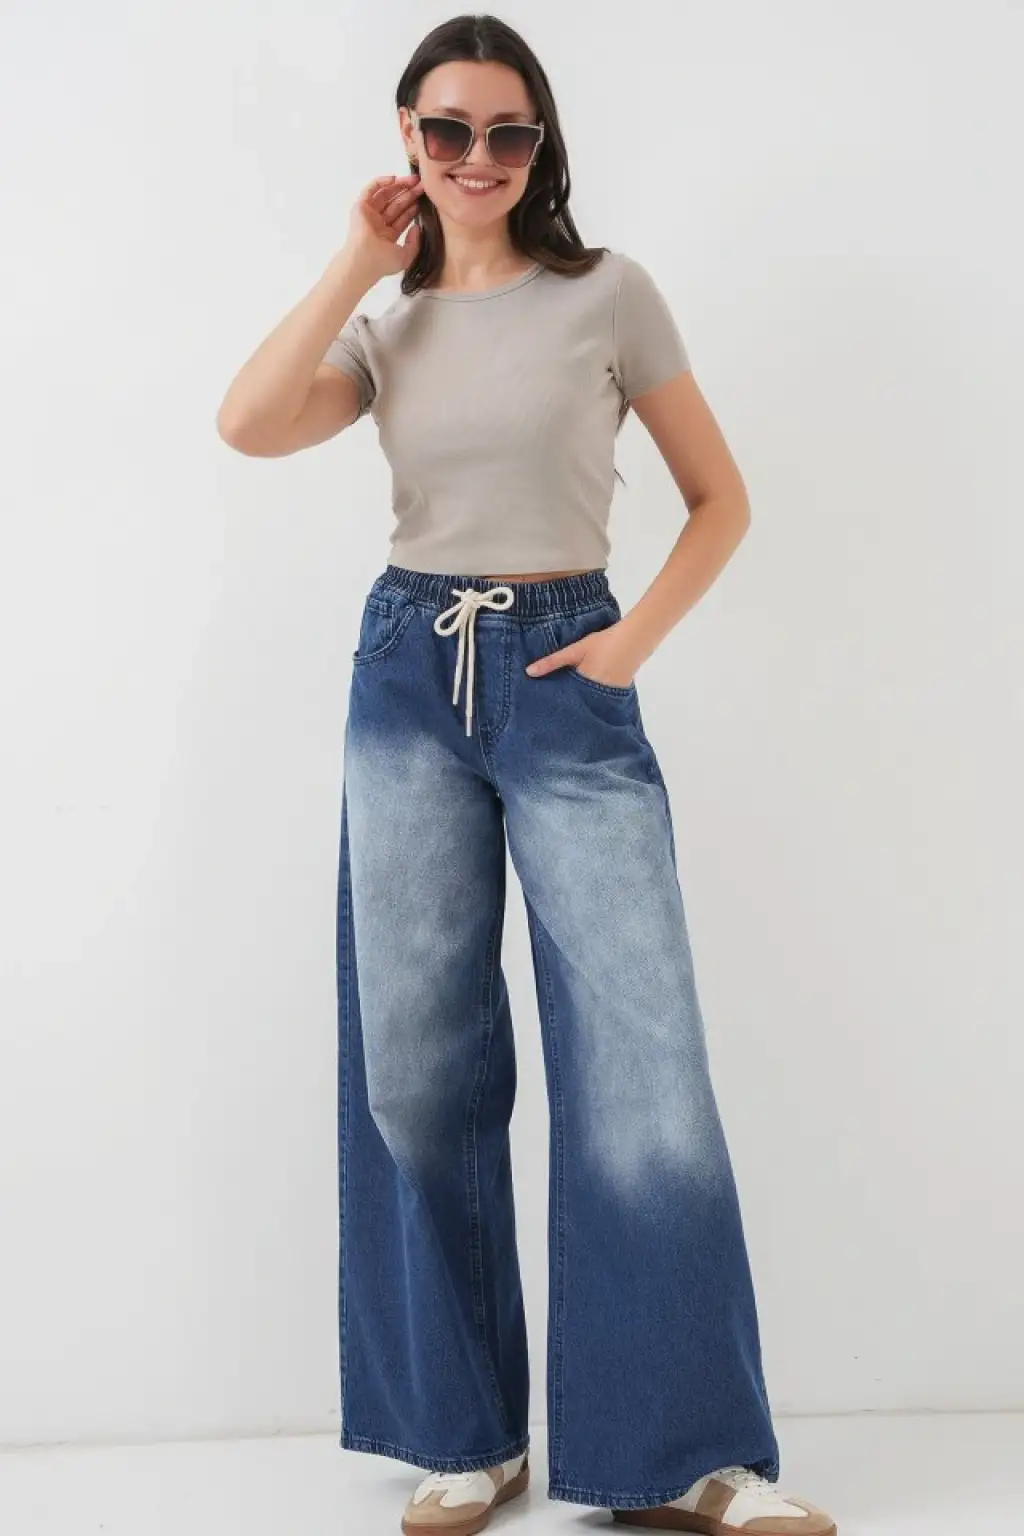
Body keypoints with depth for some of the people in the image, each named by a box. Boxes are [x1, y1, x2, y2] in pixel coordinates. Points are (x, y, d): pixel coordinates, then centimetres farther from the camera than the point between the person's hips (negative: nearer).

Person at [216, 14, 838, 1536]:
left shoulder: (609, 294, 4)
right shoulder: (387, 326, 12)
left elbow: (721, 499, 7)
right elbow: (250, 424, -8)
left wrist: (638, 637, -7)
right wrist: (360, 264, -1)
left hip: (566, 683, -3)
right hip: (409, 680, 3)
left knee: (644, 1068, -8)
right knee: (417, 1068, 3)